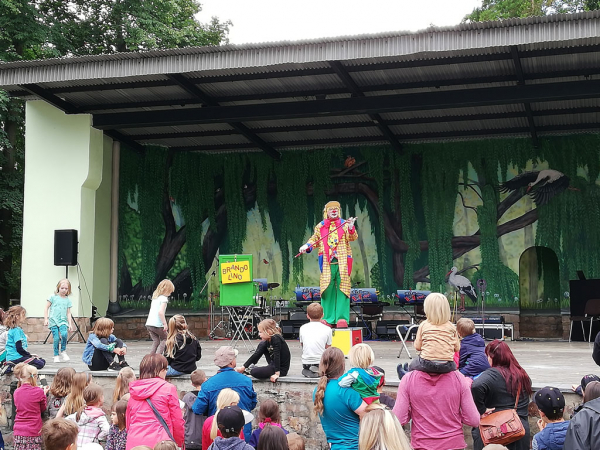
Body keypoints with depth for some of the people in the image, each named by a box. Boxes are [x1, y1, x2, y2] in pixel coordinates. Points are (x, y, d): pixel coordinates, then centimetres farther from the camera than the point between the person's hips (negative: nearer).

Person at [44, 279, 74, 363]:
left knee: (64, 334, -24)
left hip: (63, 321, 2)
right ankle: (56, 355, 8)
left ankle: (63, 351, -3)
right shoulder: (53, 297, 3)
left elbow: (68, 313, 12)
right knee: (56, 338, -9)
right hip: (53, 320, -2)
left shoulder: (68, 300, 11)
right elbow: (46, 308, 5)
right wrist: (46, 319, -3)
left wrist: (70, 324, 4)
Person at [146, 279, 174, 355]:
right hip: (157, 324, -7)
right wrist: (165, 324, -19)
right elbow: (160, 312, -21)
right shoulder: (164, 298, -10)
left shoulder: (155, 297, 16)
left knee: (156, 341, 12)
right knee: (164, 339, 10)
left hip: (149, 323, 7)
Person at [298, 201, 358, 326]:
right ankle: (328, 318, 4)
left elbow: (352, 237, -5)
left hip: (342, 262, -1)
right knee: (327, 289, -1)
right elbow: (314, 239, 17)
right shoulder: (320, 226, 13)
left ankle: (342, 317, -1)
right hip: (327, 263, 1)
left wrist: (351, 228, -24)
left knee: (342, 288, -4)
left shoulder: (344, 224, 8)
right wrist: (307, 246, -2)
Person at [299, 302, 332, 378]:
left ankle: (307, 371, 4)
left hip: (306, 362, 3)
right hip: (321, 362, -3)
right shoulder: (327, 329, -2)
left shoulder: (303, 328, 4)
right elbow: (328, 348, 3)